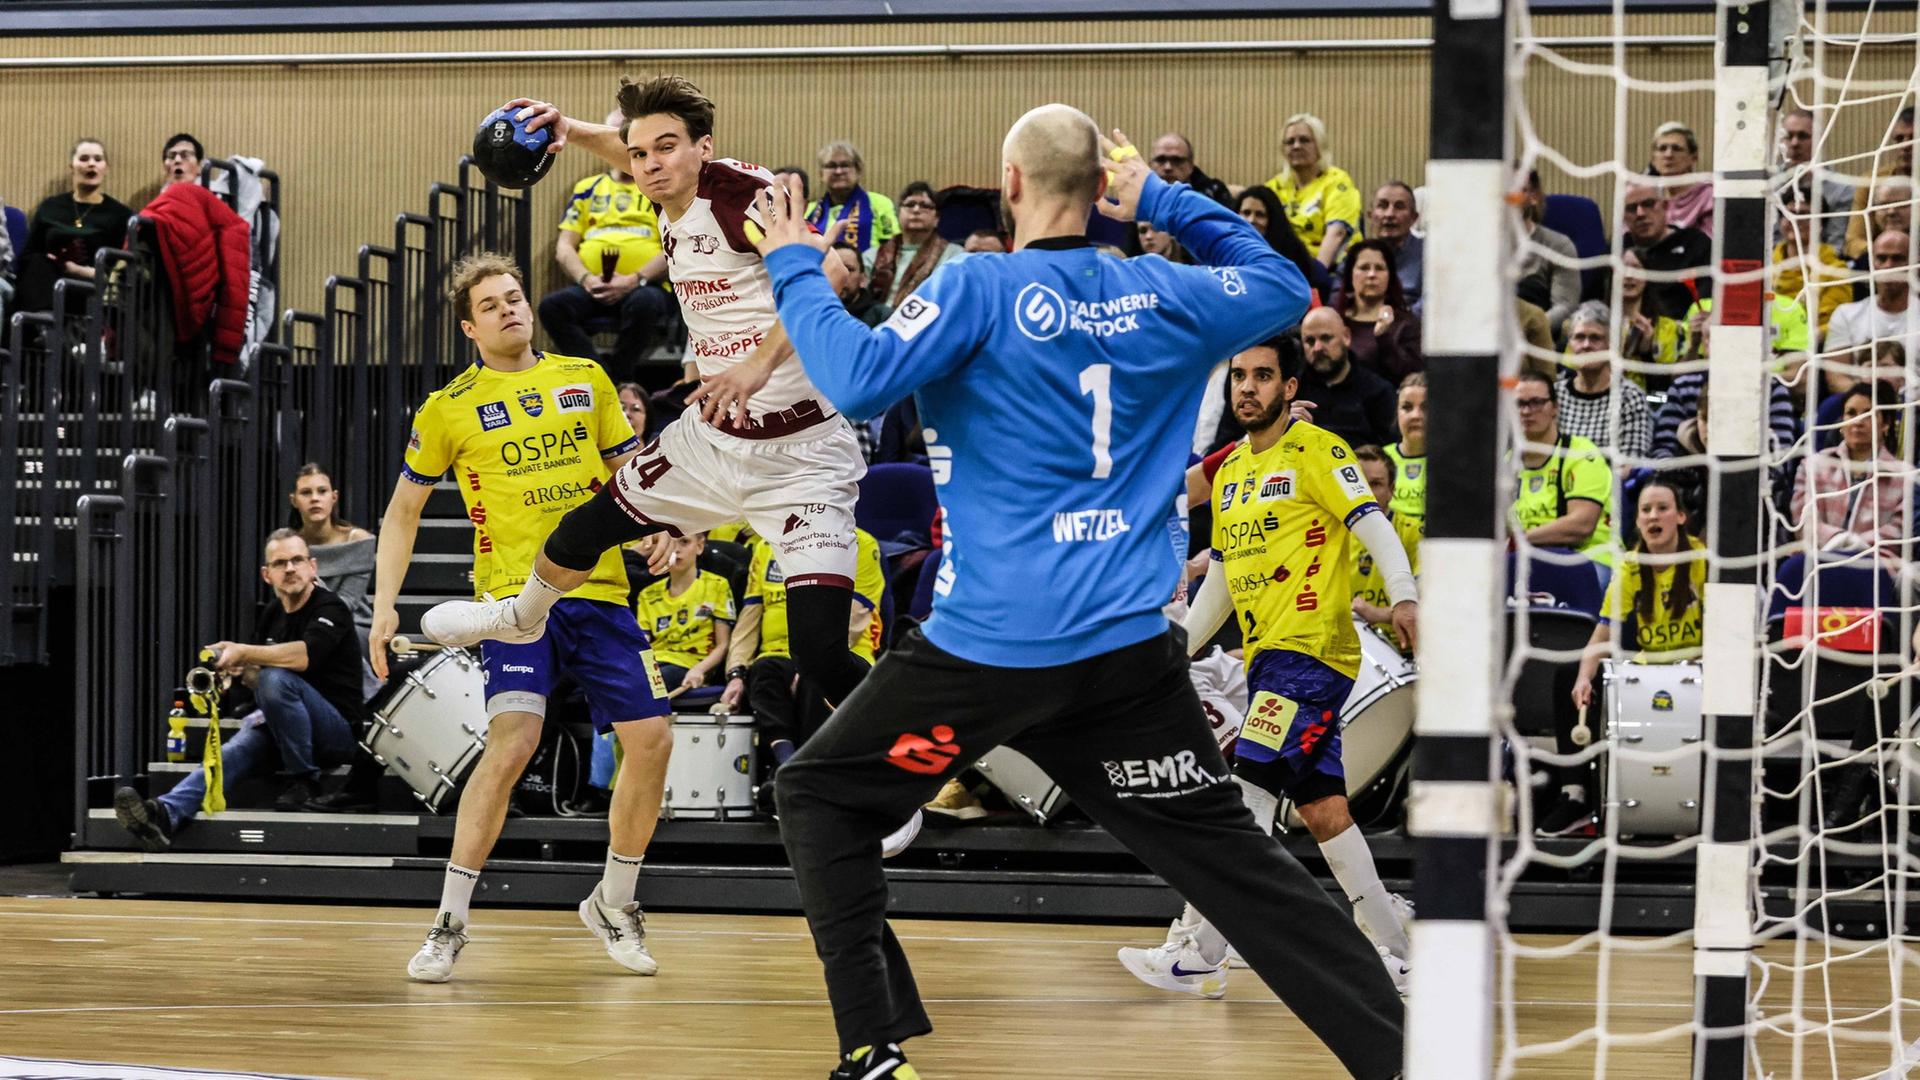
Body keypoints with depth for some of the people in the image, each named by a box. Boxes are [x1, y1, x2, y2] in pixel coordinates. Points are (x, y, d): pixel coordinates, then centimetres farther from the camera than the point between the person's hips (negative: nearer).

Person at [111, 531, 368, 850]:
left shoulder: (329, 609, -10)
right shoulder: (273, 614, 14)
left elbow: (305, 655, -31)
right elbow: (260, 678, 23)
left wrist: (243, 652, -30)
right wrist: (243, 671, -1)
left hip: (341, 734, -6)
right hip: (283, 731, 6)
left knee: (277, 678, -33)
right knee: (235, 751, -25)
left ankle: (302, 781, -18)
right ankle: (165, 815, -50)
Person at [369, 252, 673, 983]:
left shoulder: (585, 380, 11)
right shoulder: (449, 408, 2)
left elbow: (629, 474, 20)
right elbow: (403, 512, 9)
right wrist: (384, 606, -1)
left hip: (599, 590, 4)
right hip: (515, 595, -4)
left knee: (650, 740, 0)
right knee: (512, 743, -22)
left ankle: (613, 904, 22)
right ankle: (449, 923, -14)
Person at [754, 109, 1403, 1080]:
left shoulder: (977, 290, -9)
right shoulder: (1164, 299, 6)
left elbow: (857, 381, -17)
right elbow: (1282, 286, 24)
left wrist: (795, 272, -4)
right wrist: (1166, 202, 24)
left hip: (991, 646, -4)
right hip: (1130, 647, 4)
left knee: (817, 796, 13)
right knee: (1229, 853, 9)